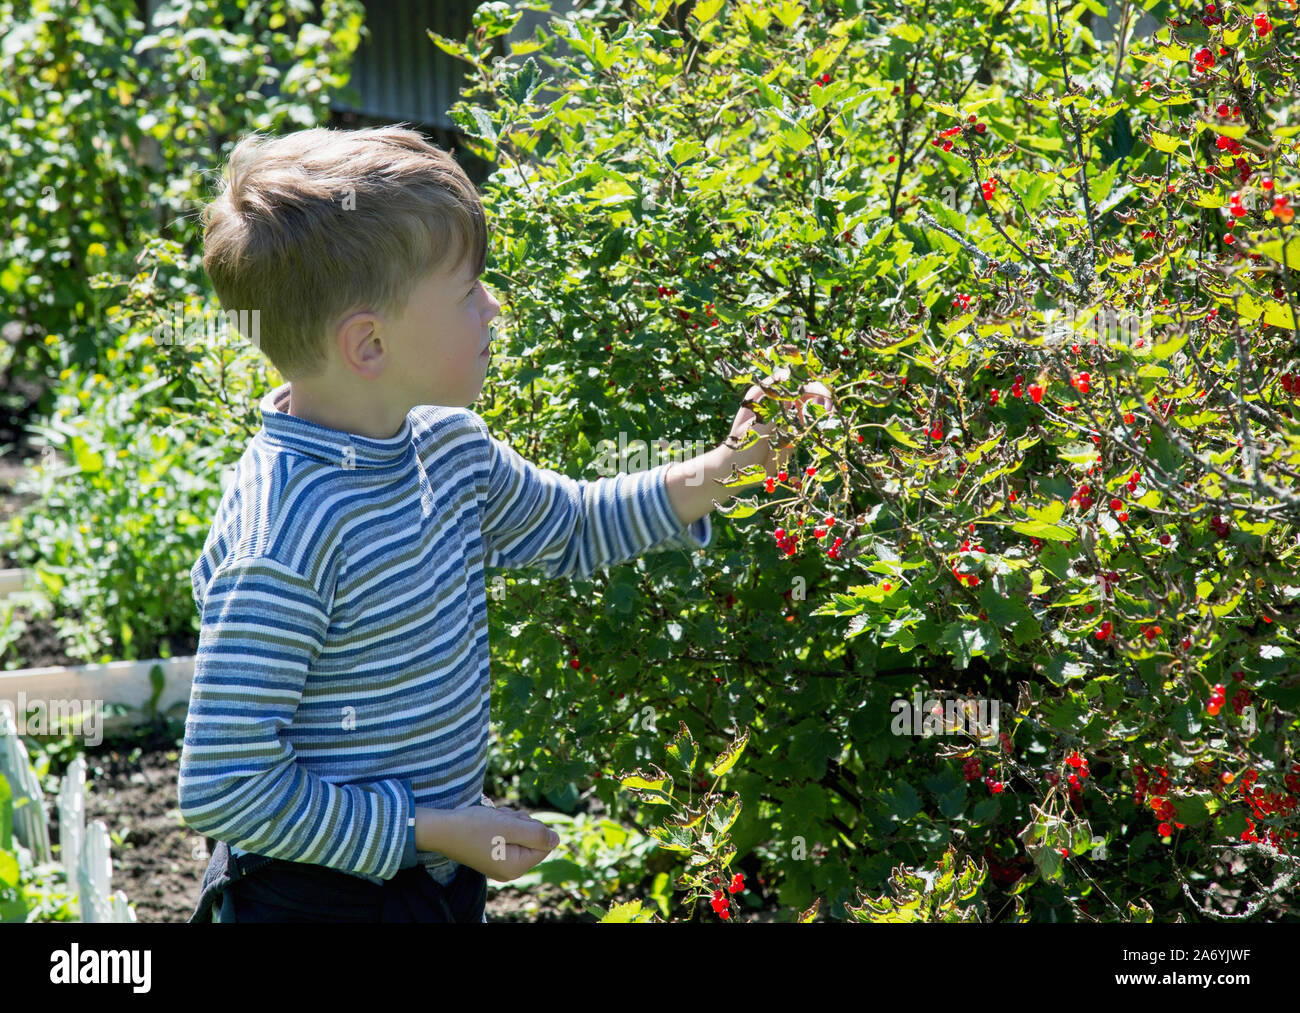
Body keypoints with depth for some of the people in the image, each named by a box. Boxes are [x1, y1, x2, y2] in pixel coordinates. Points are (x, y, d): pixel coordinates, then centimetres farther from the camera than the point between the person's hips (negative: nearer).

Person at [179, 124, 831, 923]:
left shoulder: (447, 446, -1)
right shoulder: (283, 538, -28)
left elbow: (574, 529, 18)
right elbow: (224, 789, -26)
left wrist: (727, 467, 6)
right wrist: (434, 829, -21)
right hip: (321, 896, -8)